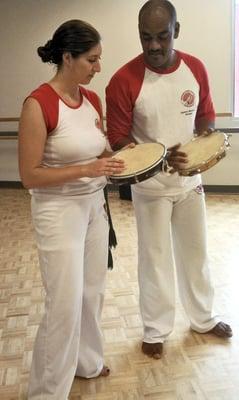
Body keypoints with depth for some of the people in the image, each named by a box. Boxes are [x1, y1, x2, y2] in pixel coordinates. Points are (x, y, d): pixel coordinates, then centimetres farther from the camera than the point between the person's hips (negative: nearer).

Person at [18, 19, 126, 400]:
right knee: (65, 305, 1)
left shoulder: (92, 99, 4)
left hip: (94, 205, 7)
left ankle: (87, 361, 43)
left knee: (93, 292, 18)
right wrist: (87, 169, -24)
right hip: (59, 212, -7)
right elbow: (29, 176, -18)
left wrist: (116, 157, -4)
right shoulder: (38, 103, -18)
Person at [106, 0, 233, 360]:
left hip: (190, 178, 4)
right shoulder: (124, 80, -17)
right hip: (151, 184, -4)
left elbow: (205, 114, 9)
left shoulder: (196, 68, -4)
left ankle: (203, 318, 40)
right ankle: (155, 330, 29)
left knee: (195, 251, 18)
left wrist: (208, 138, -13)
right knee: (155, 257, 8)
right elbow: (118, 140, -12)